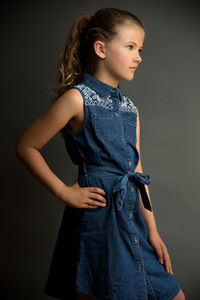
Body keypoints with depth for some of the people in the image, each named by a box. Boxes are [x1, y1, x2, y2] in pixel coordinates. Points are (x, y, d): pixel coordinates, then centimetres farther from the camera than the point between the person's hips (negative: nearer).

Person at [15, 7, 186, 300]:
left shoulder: (130, 108, 10)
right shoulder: (77, 98, -10)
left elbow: (137, 171, 11)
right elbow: (26, 147, -7)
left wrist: (153, 231, 10)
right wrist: (64, 192, -10)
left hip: (132, 220, 7)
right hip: (96, 219, -7)